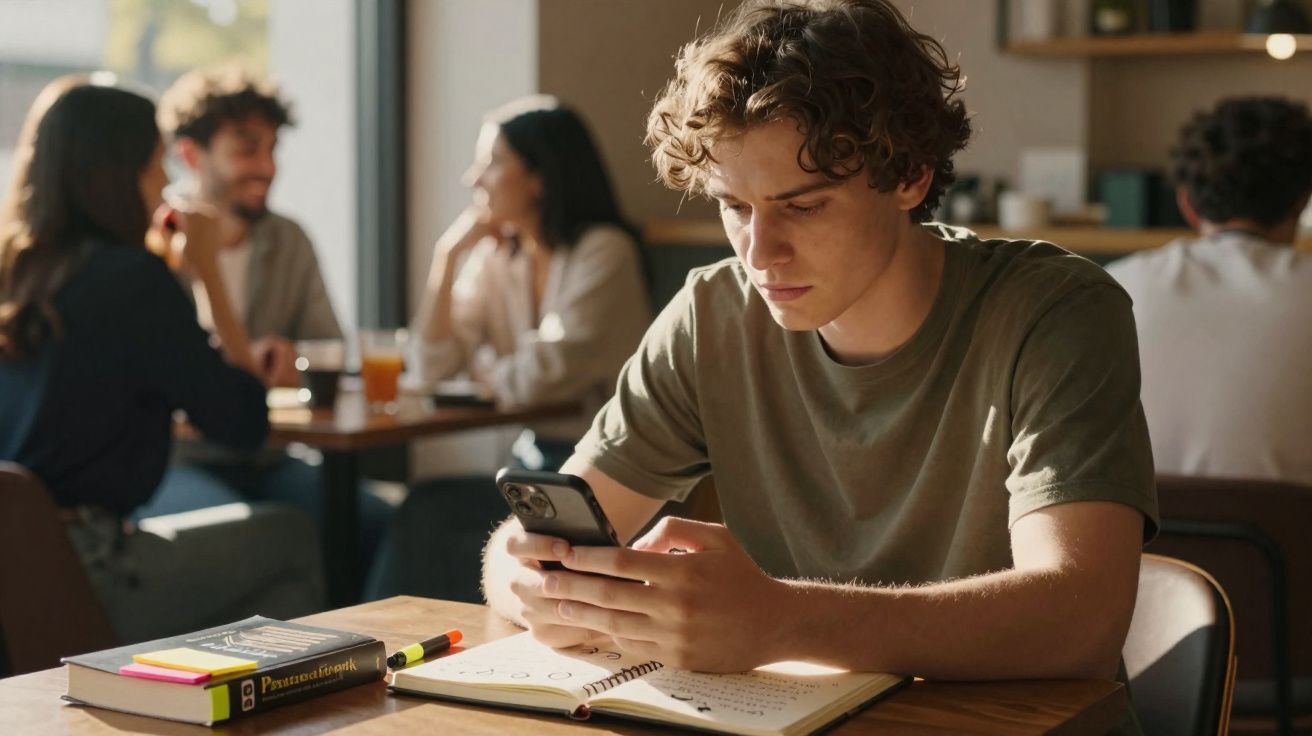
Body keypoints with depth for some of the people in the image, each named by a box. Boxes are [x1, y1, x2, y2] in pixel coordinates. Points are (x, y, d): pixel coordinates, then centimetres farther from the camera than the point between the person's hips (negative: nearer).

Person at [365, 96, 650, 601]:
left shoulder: (601, 252, -13)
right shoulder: (497, 258, 9)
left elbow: (540, 379, -18)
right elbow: (436, 364, 3)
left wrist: (484, 368, 2)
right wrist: (448, 256, -3)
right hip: (536, 458, 7)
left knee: (430, 514, -20)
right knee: (425, 517, -18)